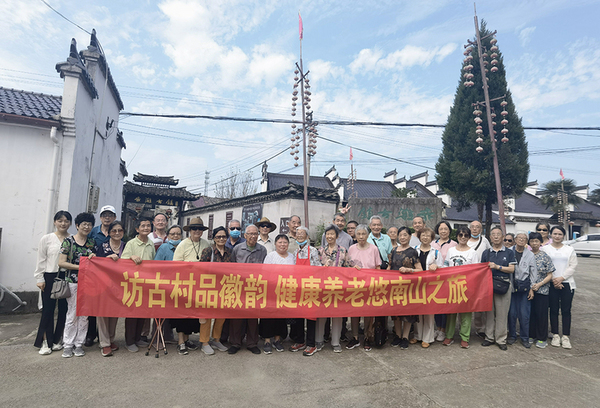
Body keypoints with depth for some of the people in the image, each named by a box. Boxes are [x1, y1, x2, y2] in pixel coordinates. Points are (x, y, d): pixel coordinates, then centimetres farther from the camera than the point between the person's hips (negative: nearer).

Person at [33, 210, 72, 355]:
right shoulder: (47, 239, 2)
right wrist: (39, 278, -1)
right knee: (48, 309, 3)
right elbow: (41, 260, 3)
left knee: (64, 309, 7)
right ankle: (46, 342, 15)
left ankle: (58, 340, 22)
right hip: (50, 277, -1)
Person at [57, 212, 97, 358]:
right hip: (73, 281, -3)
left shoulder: (92, 242, 10)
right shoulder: (69, 241, -1)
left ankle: (79, 344, 17)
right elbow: (61, 263, -6)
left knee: (84, 314, 6)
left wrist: (94, 257, -6)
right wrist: (79, 267, -13)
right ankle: (68, 345, 14)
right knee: (72, 313, 1)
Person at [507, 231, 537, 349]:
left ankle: (524, 338, 17)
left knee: (524, 314, 2)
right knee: (512, 312, 4)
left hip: (524, 286, 1)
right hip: (511, 285, -1)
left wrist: (532, 289, 3)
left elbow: (533, 273, 7)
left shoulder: (530, 255, 5)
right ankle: (512, 335, 19)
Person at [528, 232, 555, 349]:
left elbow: (549, 275, -3)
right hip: (528, 289, 2)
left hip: (542, 290, -2)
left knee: (541, 313, 2)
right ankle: (531, 335, 21)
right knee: (530, 312, 7)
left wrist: (539, 284, -14)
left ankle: (542, 338, 15)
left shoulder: (545, 256, -2)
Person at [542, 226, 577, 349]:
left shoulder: (569, 250, 9)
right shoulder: (545, 249, 3)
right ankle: (555, 335, 15)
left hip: (567, 283, 1)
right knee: (554, 310, 4)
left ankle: (565, 336, 12)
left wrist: (561, 278, -10)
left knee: (566, 310, 2)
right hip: (551, 284, -1)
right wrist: (553, 279, -11)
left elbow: (573, 266, 2)